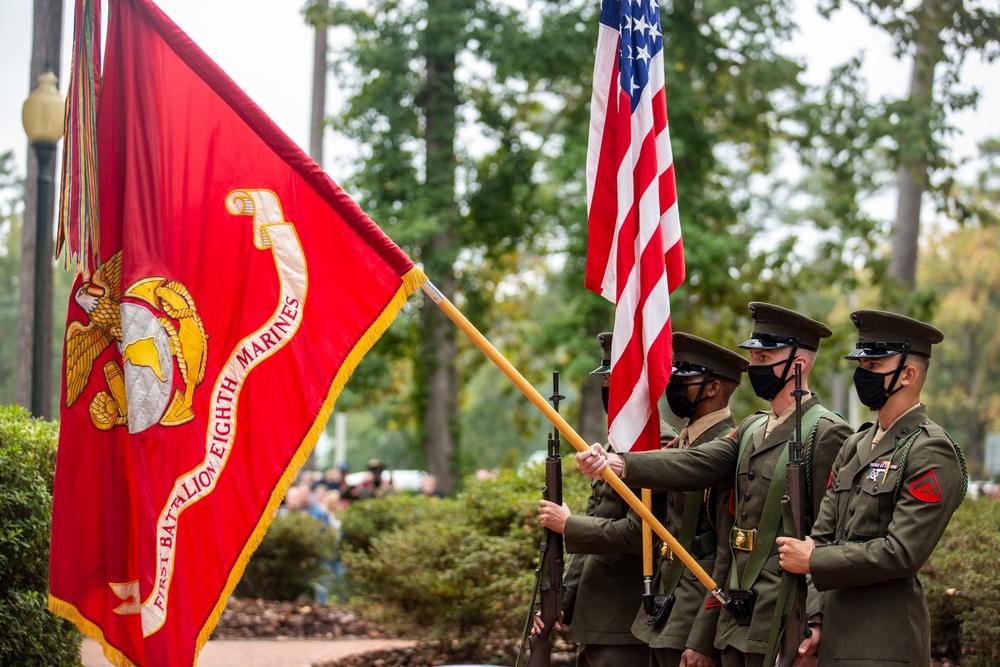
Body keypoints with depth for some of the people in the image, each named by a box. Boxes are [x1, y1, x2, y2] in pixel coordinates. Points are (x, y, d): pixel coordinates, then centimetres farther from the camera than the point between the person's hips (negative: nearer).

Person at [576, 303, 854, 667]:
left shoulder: (827, 433, -9)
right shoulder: (752, 428, 16)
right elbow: (695, 463, 1)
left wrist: (817, 620, -19)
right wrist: (620, 464, -14)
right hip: (737, 622, 8)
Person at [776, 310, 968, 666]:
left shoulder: (931, 452, -11)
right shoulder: (856, 446, 15)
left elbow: (902, 553, -18)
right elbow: (823, 535, 12)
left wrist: (813, 562, -11)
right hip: (836, 633, 7)